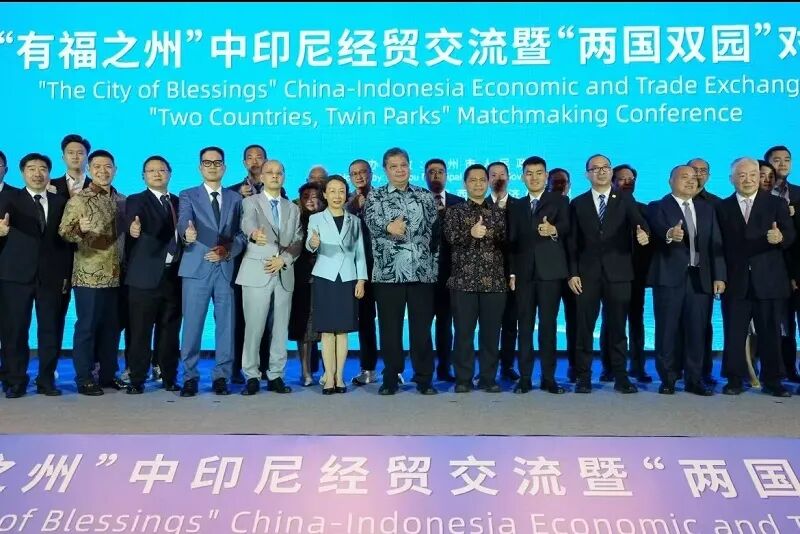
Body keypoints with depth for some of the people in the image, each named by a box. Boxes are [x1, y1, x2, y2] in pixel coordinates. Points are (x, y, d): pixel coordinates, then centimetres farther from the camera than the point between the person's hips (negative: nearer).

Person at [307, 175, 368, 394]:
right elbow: (309, 246, -13)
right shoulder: (316, 219, 3)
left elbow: (360, 252, 9)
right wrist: (313, 243, -37)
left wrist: (361, 280, 0)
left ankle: (339, 377, 10)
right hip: (325, 278, -1)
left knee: (342, 330, 4)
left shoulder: (354, 221, 9)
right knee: (327, 330, -1)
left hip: (348, 279, 2)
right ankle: (329, 377, 4)